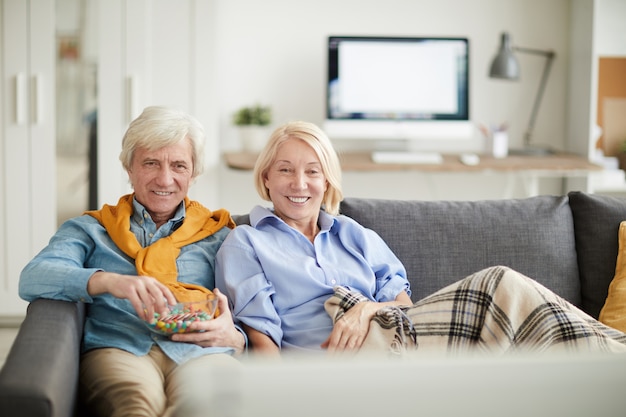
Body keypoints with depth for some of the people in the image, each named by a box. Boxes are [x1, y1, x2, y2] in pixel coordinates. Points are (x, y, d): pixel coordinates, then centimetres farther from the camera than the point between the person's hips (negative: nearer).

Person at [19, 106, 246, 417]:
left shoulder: (218, 236, 26)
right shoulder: (91, 228, 24)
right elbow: (32, 279, 2)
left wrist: (231, 337, -9)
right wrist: (109, 281, -17)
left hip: (200, 353, 1)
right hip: (118, 348, -1)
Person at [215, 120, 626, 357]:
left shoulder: (355, 235, 26)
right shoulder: (245, 244, 14)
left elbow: (402, 303, 16)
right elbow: (259, 333, 2)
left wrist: (368, 308, -7)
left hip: (380, 336, 5)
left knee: (502, 284, -21)